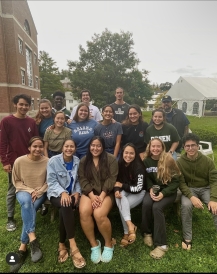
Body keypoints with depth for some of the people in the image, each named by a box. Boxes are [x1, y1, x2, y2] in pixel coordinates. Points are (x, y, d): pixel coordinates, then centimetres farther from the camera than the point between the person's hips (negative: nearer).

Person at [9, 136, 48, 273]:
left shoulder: (47, 161, -12)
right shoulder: (19, 161, -10)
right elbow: (16, 181, 1)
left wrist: (39, 192, -13)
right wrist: (30, 191, -12)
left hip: (40, 193, 0)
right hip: (24, 191, 0)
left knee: (29, 209, -27)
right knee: (27, 202, -34)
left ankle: (22, 248, -16)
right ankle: (33, 239, -31)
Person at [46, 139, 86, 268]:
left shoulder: (78, 161, 1)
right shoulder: (53, 161, -7)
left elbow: (78, 180, 5)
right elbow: (51, 181, -11)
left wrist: (77, 192, -13)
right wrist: (63, 192, -26)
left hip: (72, 194, 3)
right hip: (56, 193, -2)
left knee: (65, 208, -29)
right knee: (66, 205, -34)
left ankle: (62, 244, -10)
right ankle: (73, 246, -32)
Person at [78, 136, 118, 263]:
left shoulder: (111, 159, -3)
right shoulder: (84, 161, 8)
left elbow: (111, 179, -9)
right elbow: (83, 179, 0)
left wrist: (102, 196, -19)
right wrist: (92, 195, -15)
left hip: (106, 192, -3)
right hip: (89, 192, 3)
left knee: (99, 214, -28)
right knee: (84, 212, -26)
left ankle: (109, 244, 1)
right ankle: (94, 244, -3)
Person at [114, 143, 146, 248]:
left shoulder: (139, 166, -22)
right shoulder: (119, 165, -10)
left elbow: (138, 188, -23)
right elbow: (116, 182, -3)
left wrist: (122, 185, -19)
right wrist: (117, 190, -25)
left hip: (138, 193, -3)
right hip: (124, 192, 4)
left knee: (122, 206, -28)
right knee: (119, 198, -32)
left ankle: (126, 233, -13)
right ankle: (130, 225, -31)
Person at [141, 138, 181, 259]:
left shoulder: (168, 159, -12)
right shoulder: (146, 161, 1)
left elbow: (176, 180, -10)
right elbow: (146, 178, 9)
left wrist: (163, 193, -20)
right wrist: (151, 189, -12)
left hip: (168, 191, -3)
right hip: (154, 189, 3)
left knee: (157, 207, -29)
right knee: (146, 203, -27)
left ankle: (161, 244, -15)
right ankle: (147, 232, -2)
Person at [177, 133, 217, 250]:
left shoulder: (208, 161, -9)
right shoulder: (179, 162, -11)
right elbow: (181, 183, -12)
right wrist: (191, 197, -27)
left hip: (206, 188, 1)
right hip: (189, 189, -1)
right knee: (186, 205, -31)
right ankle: (187, 238, -13)